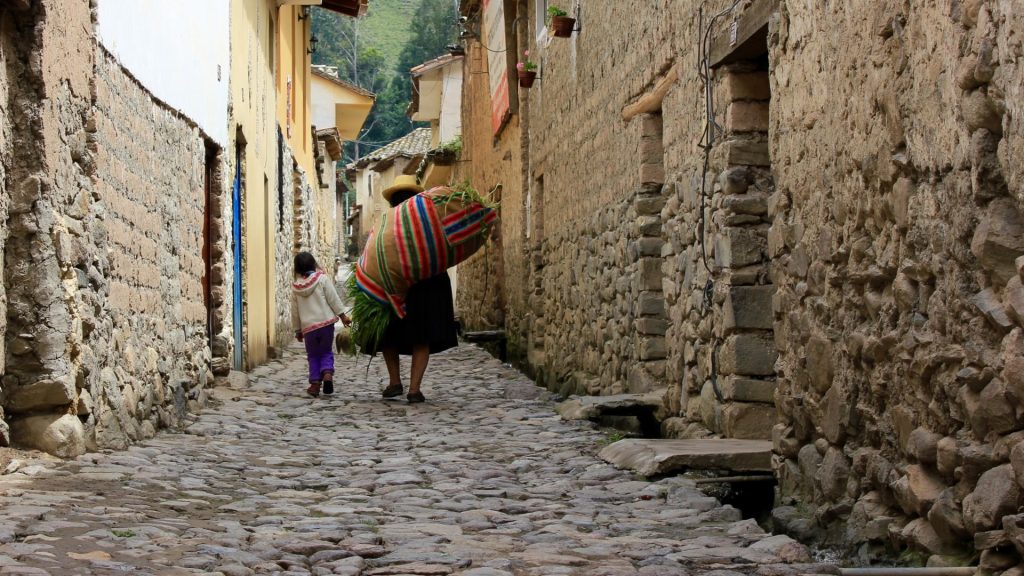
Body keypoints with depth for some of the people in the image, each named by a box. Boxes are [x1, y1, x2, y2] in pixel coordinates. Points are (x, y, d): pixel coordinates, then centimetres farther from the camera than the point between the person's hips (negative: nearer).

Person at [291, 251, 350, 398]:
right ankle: (327, 373, -14)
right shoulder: (322, 279, -5)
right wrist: (343, 315, 1)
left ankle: (315, 383, 5)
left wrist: (297, 329, 21)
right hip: (326, 322, -2)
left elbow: (295, 311, 12)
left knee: (313, 355, 13)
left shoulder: (295, 287, 5)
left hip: (308, 326, 2)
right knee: (326, 352, 11)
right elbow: (334, 299, -7)